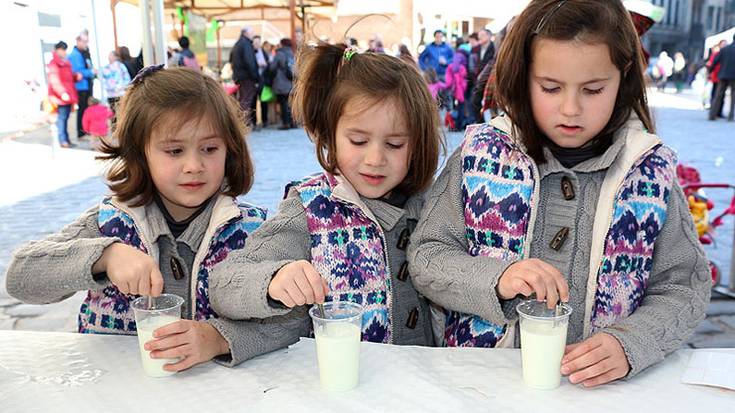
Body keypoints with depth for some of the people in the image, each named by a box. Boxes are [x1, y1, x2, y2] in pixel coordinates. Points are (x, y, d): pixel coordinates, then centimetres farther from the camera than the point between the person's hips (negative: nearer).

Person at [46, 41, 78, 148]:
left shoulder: (66, 63, 19)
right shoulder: (53, 64, -8)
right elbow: (54, 82, -16)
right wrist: (62, 93, -26)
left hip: (68, 96, 8)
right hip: (60, 97, -8)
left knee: (65, 118, 11)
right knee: (61, 117, -9)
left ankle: (66, 139, 15)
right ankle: (63, 140, -8)